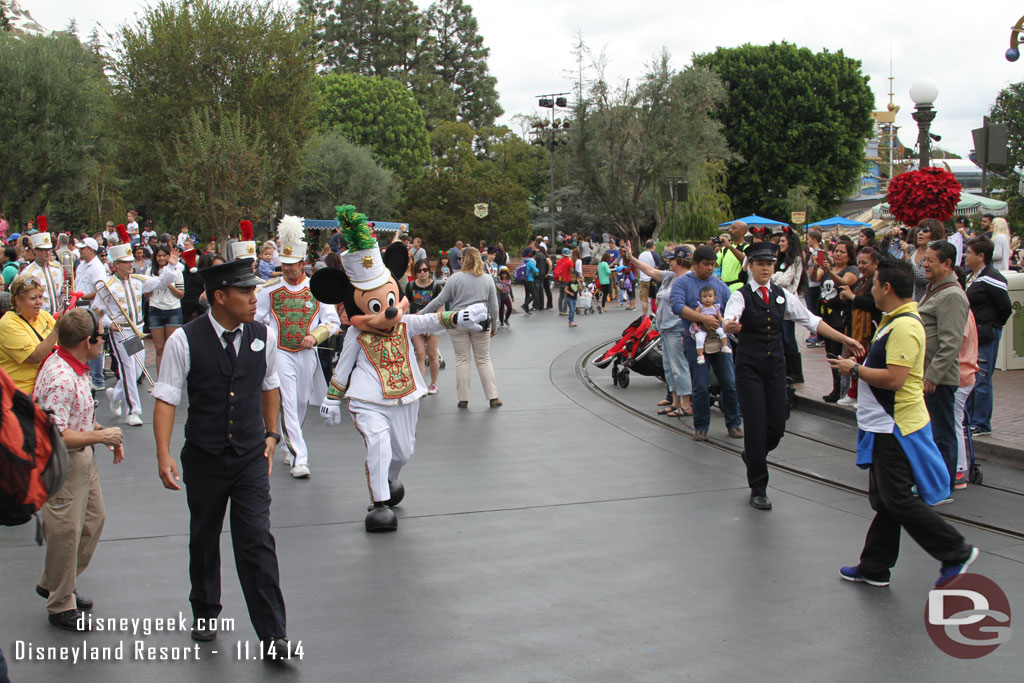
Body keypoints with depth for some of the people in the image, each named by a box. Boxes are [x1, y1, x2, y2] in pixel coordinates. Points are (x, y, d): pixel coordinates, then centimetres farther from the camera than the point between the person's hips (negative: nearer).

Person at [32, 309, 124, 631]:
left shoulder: (77, 367, 4)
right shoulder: (60, 379, -28)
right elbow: (54, 436, -29)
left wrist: (107, 436, 8)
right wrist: (101, 436, -21)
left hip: (82, 458, 10)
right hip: (60, 463, -10)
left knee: (93, 520, 20)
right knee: (65, 533, 3)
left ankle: (53, 583, 37)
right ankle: (61, 605, 21)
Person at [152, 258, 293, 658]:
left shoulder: (264, 336, -2)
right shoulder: (185, 340, -12)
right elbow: (166, 397, -10)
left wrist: (271, 435, 14)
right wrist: (164, 456, -16)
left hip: (252, 458, 1)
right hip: (204, 458, -1)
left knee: (257, 541, -6)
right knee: (204, 538, 16)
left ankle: (272, 635, -1)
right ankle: (204, 614, 38)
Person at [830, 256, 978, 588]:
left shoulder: (905, 326, -21)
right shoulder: (894, 321, 12)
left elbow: (894, 379, -28)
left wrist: (854, 369, -16)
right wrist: (858, 367, 10)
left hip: (897, 428, -11)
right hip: (885, 425, 11)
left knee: (898, 500, -4)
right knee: (884, 500, 15)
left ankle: (956, 553, 7)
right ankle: (874, 568, 22)